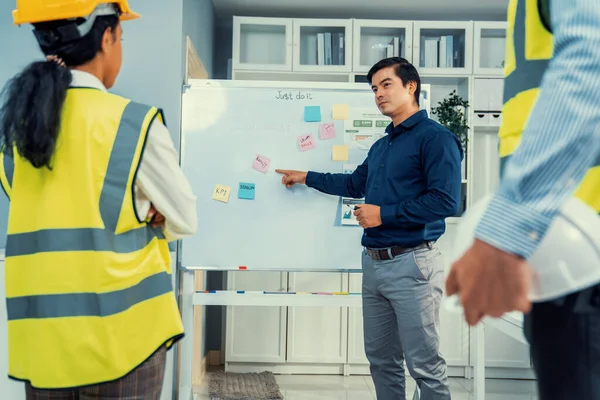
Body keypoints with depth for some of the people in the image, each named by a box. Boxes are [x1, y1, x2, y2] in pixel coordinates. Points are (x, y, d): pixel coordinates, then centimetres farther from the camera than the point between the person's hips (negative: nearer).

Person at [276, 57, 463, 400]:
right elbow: (355, 184, 32)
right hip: (374, 262, 9)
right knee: (381, 360, 15)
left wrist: (384, 213, -16)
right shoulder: (381, 145, 18)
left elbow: (446, 201, -20)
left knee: (426, 366, -4)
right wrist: (307, 177, 31)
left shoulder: (435, 137, -10)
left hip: (412, 263, -8)